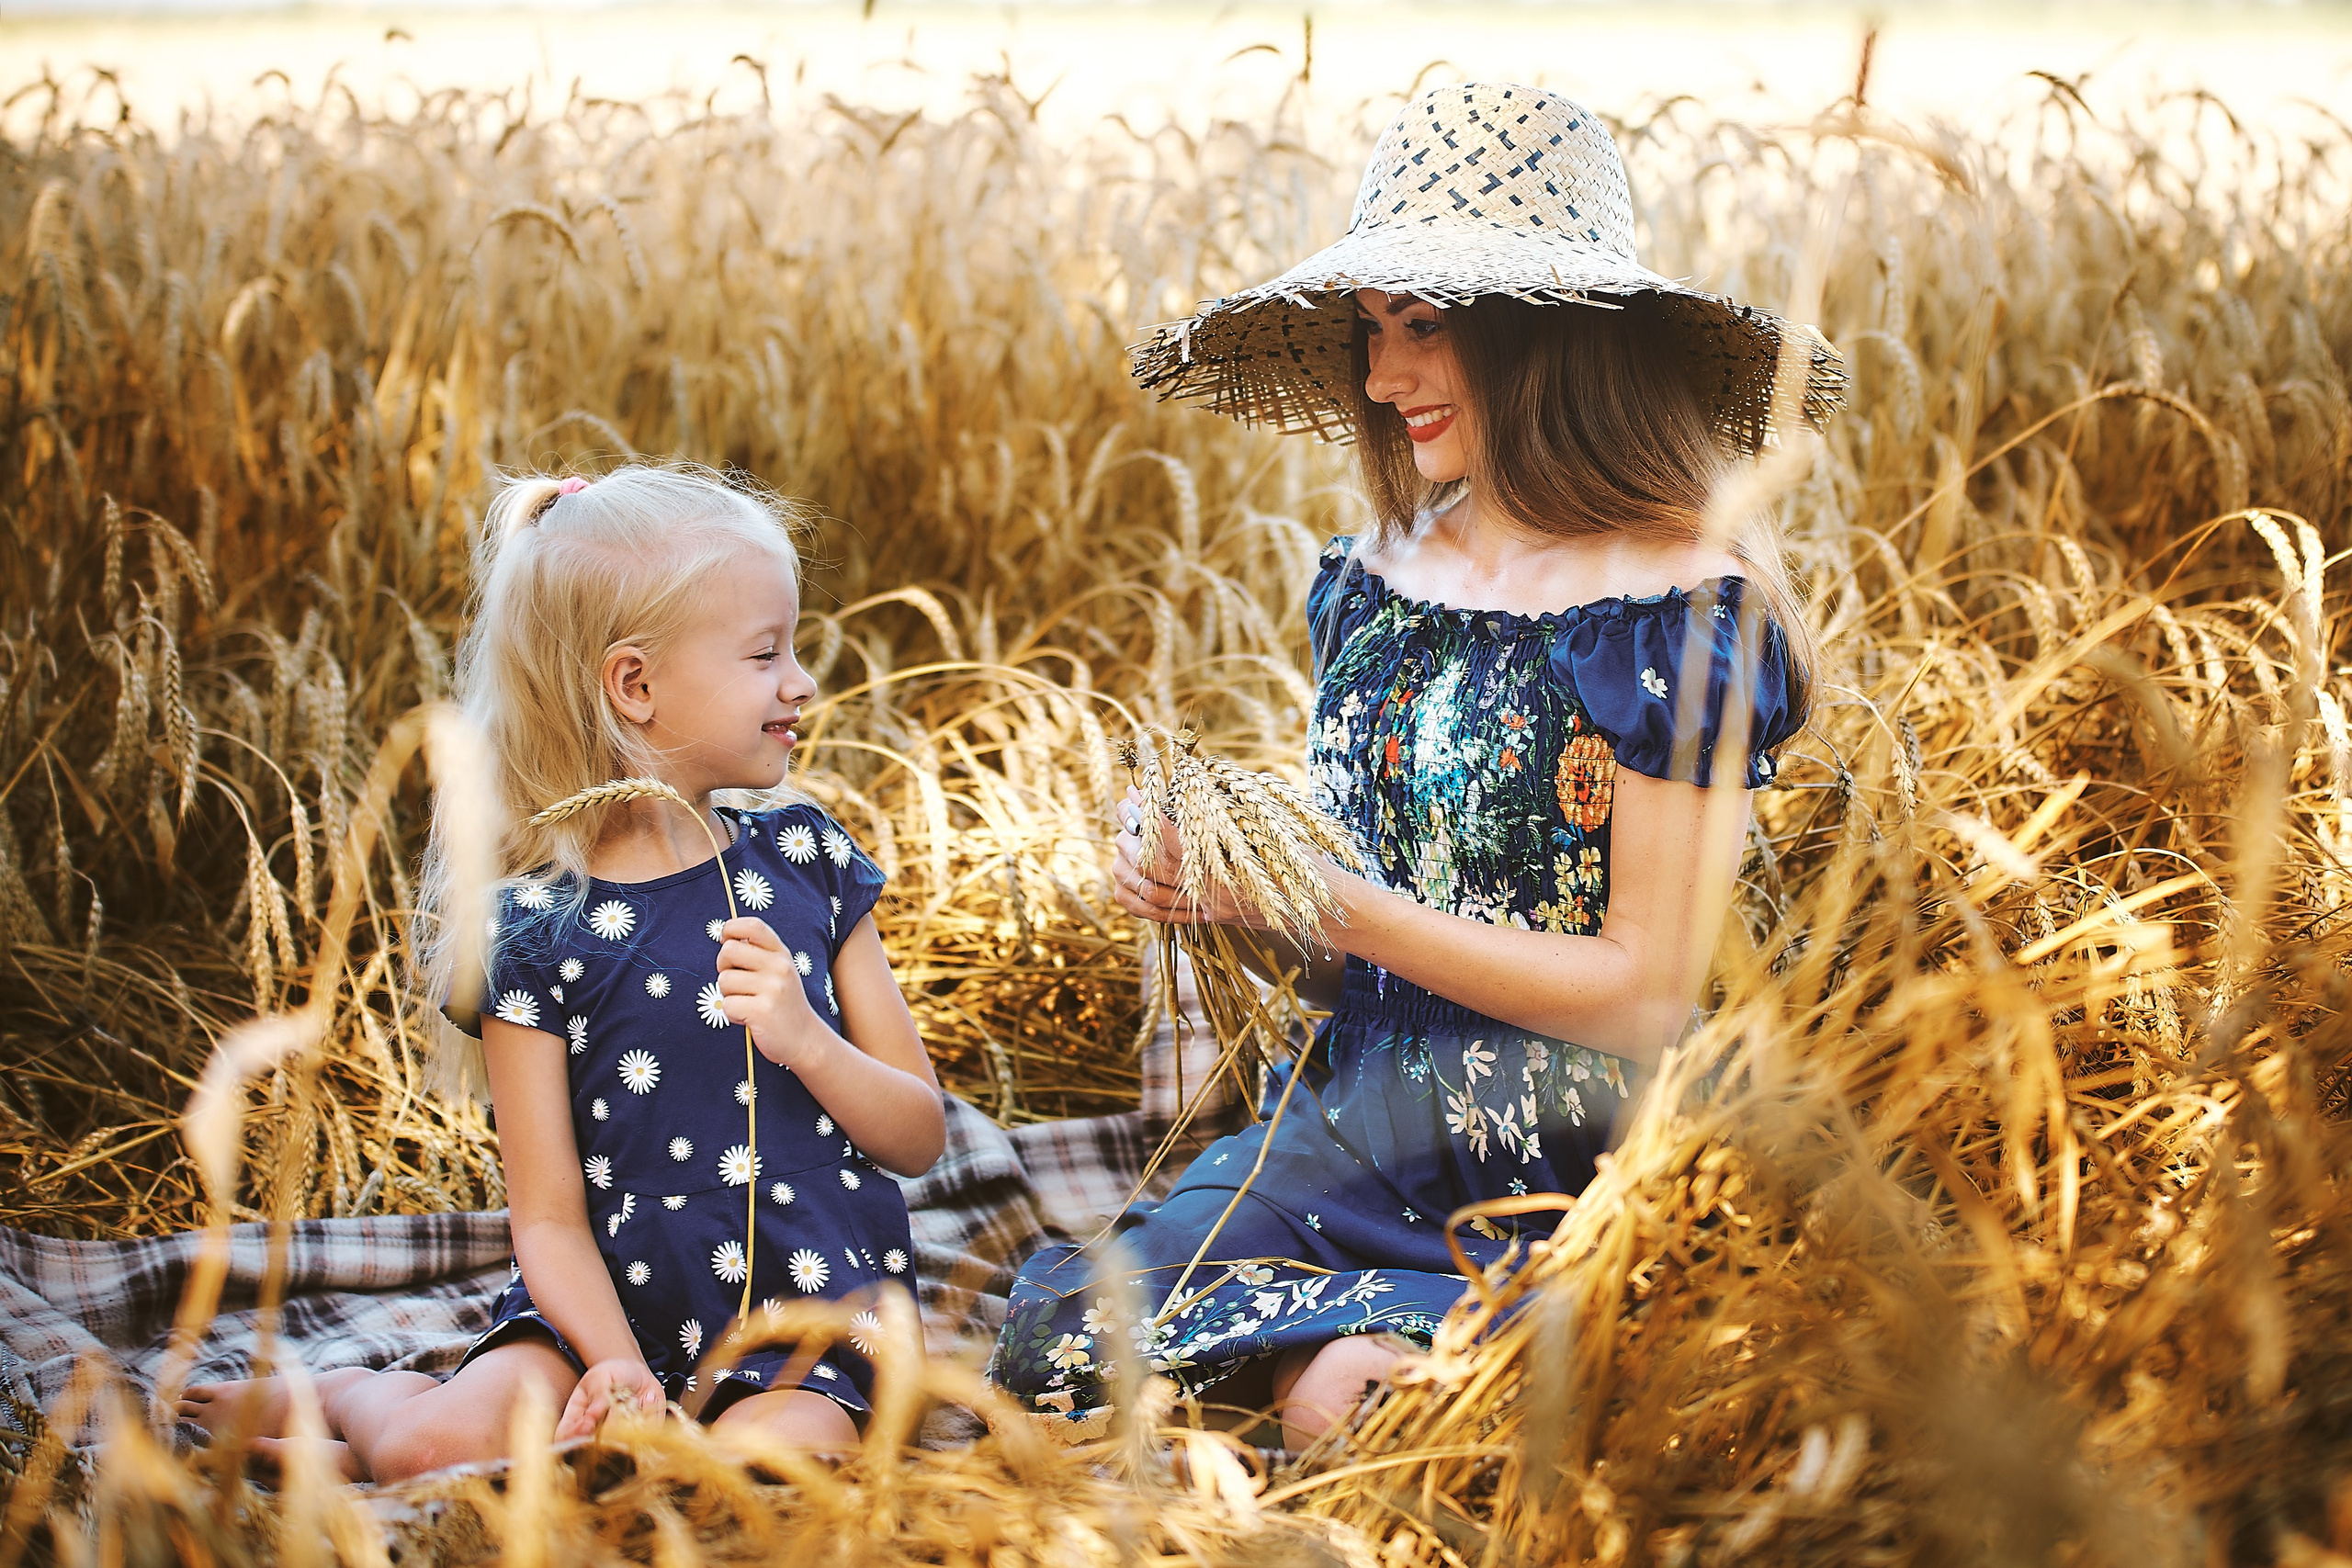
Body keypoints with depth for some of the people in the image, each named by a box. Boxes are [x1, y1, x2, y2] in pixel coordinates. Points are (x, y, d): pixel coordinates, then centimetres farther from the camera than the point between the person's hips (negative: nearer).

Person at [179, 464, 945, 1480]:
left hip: (814, 1316, 2)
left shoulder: (807, 862, 6)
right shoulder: (538, 929, -4)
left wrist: (805, 1038, -13)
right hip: (618, 1302, -1)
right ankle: (346, 1395, 10)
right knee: (440, 1442, -27)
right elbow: (550, 1215, -5)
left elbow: (920, 1137, 6)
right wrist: (614, 1364, -23)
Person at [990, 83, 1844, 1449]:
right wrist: (1221, 890, -6)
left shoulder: (1686, 608, -12)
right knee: (1060, 1329, -17)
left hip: (1574, 1181, -6)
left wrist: (1340, 905, -18)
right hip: (1362, 1128, 6)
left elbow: (1646, 992, -14)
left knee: (1348, 1404, -30)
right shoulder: (1371, 584, 8)